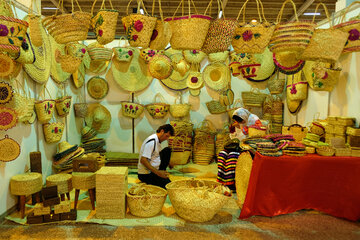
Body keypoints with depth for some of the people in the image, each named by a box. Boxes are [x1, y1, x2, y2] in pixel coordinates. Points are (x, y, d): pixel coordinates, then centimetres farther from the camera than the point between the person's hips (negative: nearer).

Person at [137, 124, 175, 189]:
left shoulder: (158, 140, 9)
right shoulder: (152, 141, -21)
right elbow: (143, 160, -29)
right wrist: (157, 172, -29)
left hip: (154, 169, 10)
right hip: (145, 174, -10)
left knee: (167, 150, 8)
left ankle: (161, 173, 9)